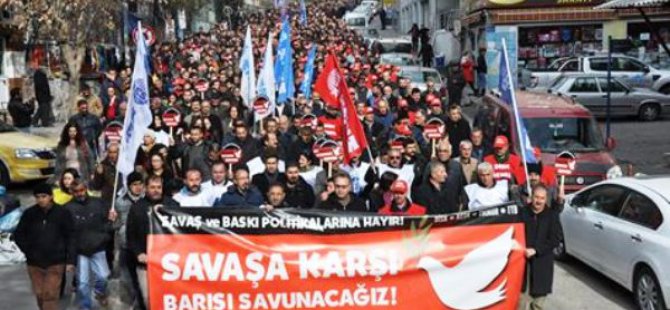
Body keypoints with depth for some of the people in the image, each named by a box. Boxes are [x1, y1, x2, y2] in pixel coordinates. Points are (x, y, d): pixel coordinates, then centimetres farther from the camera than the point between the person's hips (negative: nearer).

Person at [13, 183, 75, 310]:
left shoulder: (63, 213, -8)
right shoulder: (29, 214, -3)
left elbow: (70, 238, -5)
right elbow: (18, 235, 8)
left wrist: (71, 260, -8)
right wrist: (28, 251, -3)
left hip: (55, 262, -3)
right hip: (34, 263, 3)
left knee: (50, 295, -7)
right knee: (40, 295, 11)